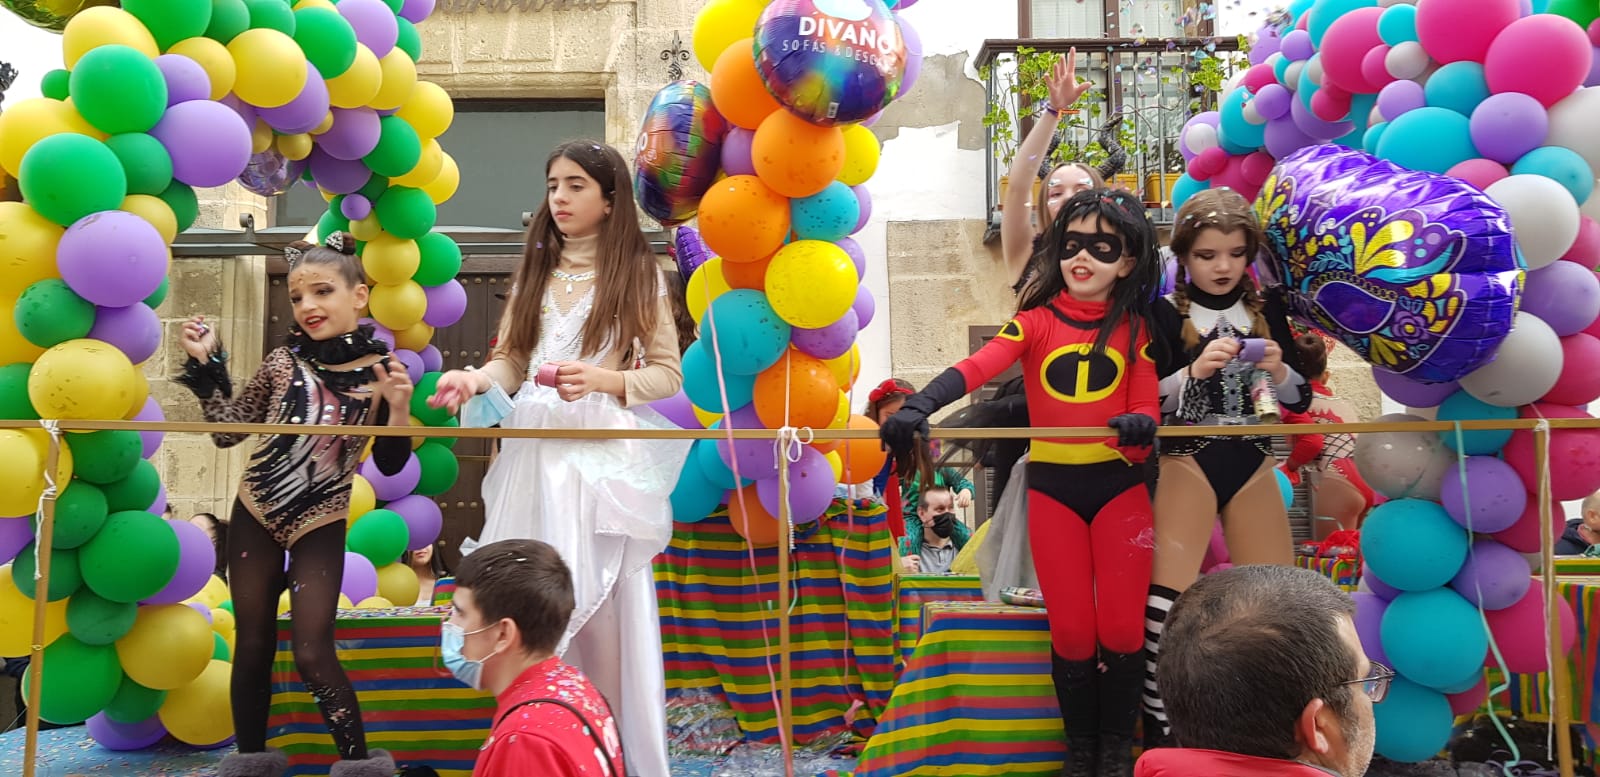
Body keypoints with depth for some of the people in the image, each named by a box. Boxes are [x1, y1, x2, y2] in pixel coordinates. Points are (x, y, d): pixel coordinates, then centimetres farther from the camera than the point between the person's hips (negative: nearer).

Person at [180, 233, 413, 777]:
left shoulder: (381, 372, -7)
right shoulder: (285, 360, -4)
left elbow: (390, 465, -3)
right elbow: (228, 431, 3)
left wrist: (398, 410, -19)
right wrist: (207, 364, -3)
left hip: (319, 527, -2)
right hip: (255, 516, 3)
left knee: (312, 653, -5)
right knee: (252, 647, 11)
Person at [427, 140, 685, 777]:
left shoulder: (638, 275, 2)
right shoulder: (534, 273, 14)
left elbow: (668, 374, 0)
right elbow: (511, 359, 9)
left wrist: (604, 379, -15)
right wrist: (475, 379, -11)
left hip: (606, 453, -4)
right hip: (535, 450, 4)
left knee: (605, 600, -3)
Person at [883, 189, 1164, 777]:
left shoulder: (1134, 328, 4)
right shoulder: (1035, 321, 0)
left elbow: (1148, 408, 0)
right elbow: (978, 367, -17)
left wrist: (1139, 425, -25)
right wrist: (917, 407, -34)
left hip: (1120, 486, 1)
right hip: (1052, 488, 0)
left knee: (1122, 628, 1)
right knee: (1072, 631, 2)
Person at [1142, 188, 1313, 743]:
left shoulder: (1267, 311, 7)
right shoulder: (1165, 313, -3)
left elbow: (1301, 400, 9)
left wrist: (1278, 372, -12)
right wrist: (1194, 370, -23)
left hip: (1253, 466, 4)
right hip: (1187, 465, -4)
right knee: (1164, 600, -16)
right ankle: (1158, 730, -4)